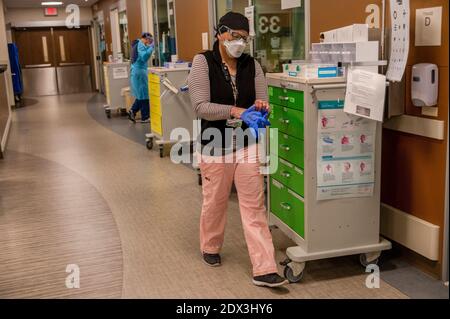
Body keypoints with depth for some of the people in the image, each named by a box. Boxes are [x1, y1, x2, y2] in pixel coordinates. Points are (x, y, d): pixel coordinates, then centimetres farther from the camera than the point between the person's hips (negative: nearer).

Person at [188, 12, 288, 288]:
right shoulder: (203, 62, -8)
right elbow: (201, 106, -18)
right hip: (216, 146, -2)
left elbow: (263, 105, 0)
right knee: (215, 202, 15)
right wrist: (237, 111, -28)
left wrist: (260, 109, -24)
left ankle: (264, 270, 4)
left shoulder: (252, 65, 2)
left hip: (248, 145, 2)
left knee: (255, 207, 1)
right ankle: (210, 248, 42)